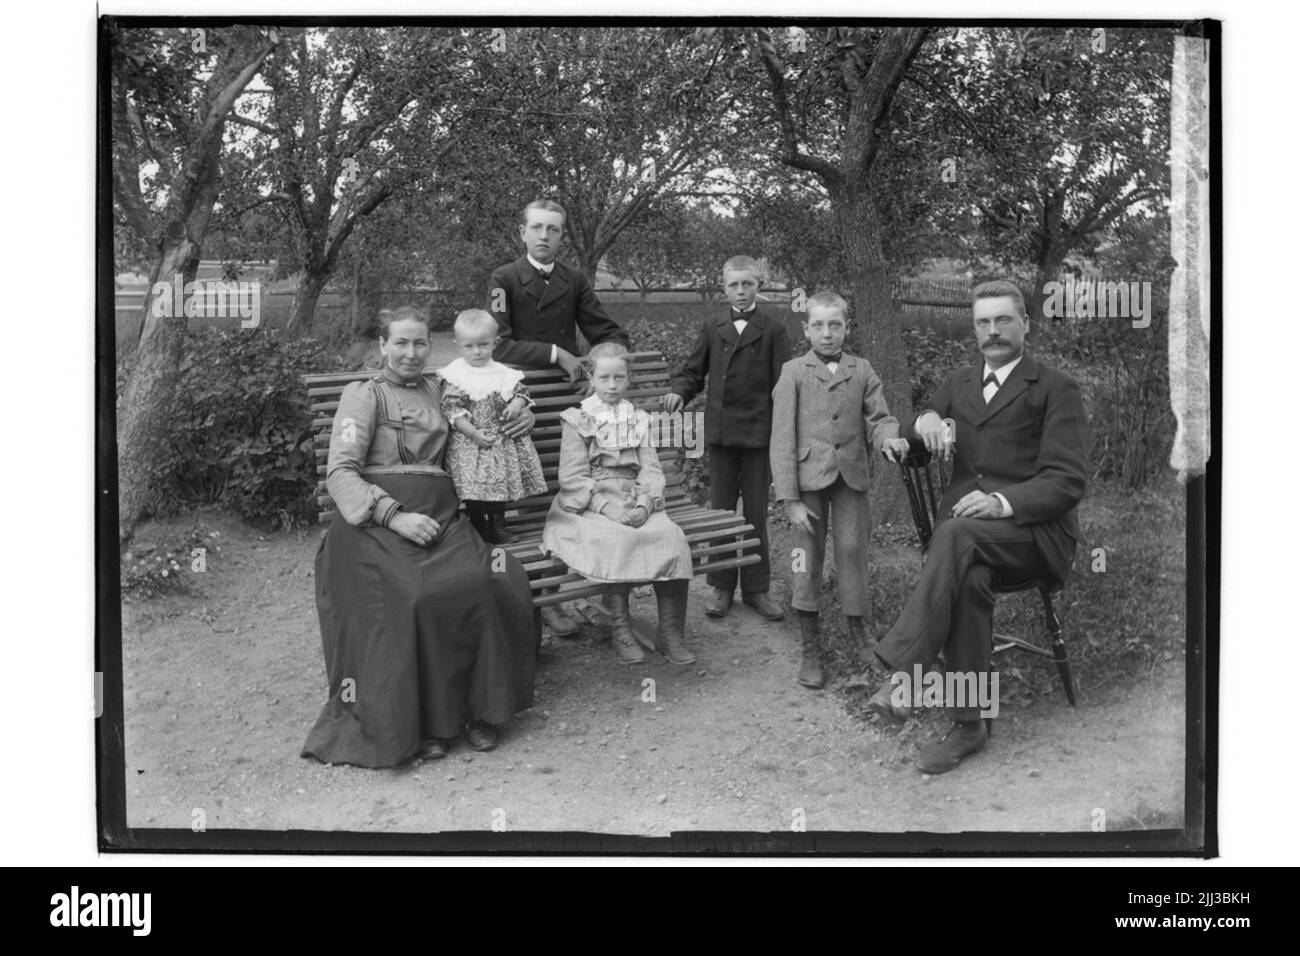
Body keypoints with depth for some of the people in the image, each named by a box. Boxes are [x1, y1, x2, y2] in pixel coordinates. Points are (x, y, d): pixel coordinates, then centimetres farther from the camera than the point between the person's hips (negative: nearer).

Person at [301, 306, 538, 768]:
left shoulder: (438, 392, 25)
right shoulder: (365, 395, 9)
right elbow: (340, 473, -2)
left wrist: (521, 418, 19)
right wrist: (394, 515, -16)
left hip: (439, 516, 4)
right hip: (377, 519, -4)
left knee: (494, 582, -25)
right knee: (414, 599, -32)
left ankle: (476, 709, -11)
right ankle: (418, 723, -15)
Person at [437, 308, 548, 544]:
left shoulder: (504, 373, 5)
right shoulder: (454, 376, -6)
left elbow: (521, 392, 13)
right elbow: (452, 410, -11)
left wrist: (516, 404, -12)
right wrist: (473, 433, -20)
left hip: (501, 440, 4)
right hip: (469, 443, -3)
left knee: (500, 484, 10)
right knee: (473, 488, -3)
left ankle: (498, 524, 26)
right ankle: (479, 527, 13)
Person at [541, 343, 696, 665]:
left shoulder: (639, 420, 17)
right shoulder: (577, 420, 6)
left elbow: (651, 469, 8)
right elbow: (572, 477, -3)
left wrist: (644, 505, -11)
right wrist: (606, 506, -16)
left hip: (635, 504, 3)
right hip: (589, 506, -3)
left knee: (672, 535, -25)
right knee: (616, 540, -35)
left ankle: (670, 631, -19)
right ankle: (620, 629, -23)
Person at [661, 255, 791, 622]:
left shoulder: (772, 331, 0)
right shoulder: (712, 327, 8)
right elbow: (693, 371, 11)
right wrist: (678, 392, -11)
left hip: (758, 433, -2)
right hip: (719, 431, 2)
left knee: (756, 513, 7)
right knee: (720, 509, 8)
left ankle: (756, 588, 17)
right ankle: (722, 587, 17)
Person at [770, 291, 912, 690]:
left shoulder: (862, 371, 8)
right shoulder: (793, 372, -1)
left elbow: (878, 419, 7)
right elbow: (783, 438, -4)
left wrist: (888, 438, -19)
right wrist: (791, 500, -10)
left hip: (851, 480, 2)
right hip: (808, 480, -2)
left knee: (853, 555, 6)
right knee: (807, 564, 2)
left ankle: (860, 636, 22)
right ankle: (810, 652, 14)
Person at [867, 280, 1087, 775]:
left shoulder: (1056, 388, 5)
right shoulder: (958, 384, 22)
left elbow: (1066, 482, -5)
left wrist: (1003, 502, -24)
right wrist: (923, 422, -4)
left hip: (1032, 530, -3)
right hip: (966, 529, 3)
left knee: (958, 534, -36)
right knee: (969, 577, -32)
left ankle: (902, 669, -40)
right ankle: (968, 724, -27)